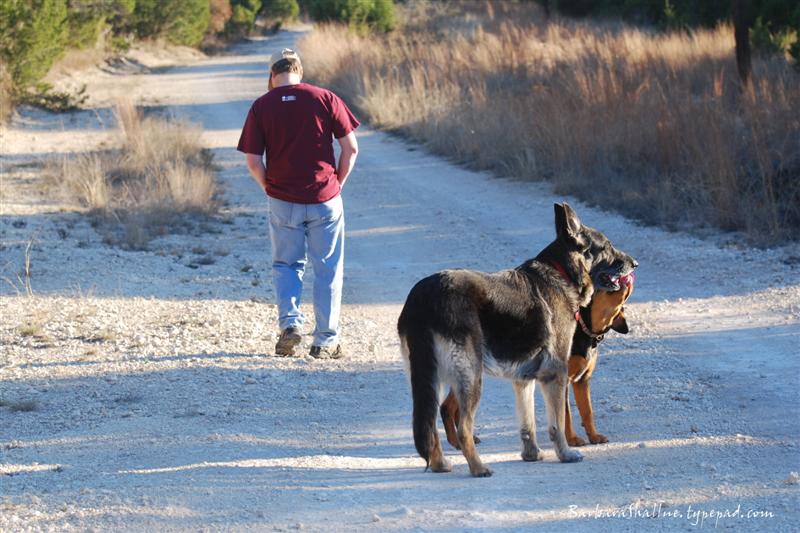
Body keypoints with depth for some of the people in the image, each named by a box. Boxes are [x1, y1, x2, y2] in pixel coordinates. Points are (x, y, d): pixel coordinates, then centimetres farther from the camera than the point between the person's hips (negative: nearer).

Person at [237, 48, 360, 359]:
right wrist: (337, 183, 9)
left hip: (283, 202, 0)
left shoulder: (262, 106, -2)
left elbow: (253, 162, -4)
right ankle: (326, 341, 11)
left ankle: (289, 323, -2)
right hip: (325, 199, 0)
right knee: (328, 269, 9)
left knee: (285, 264, 17)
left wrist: (271, 190, 11)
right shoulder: (325, 99, -3)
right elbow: (350, 149, -4)